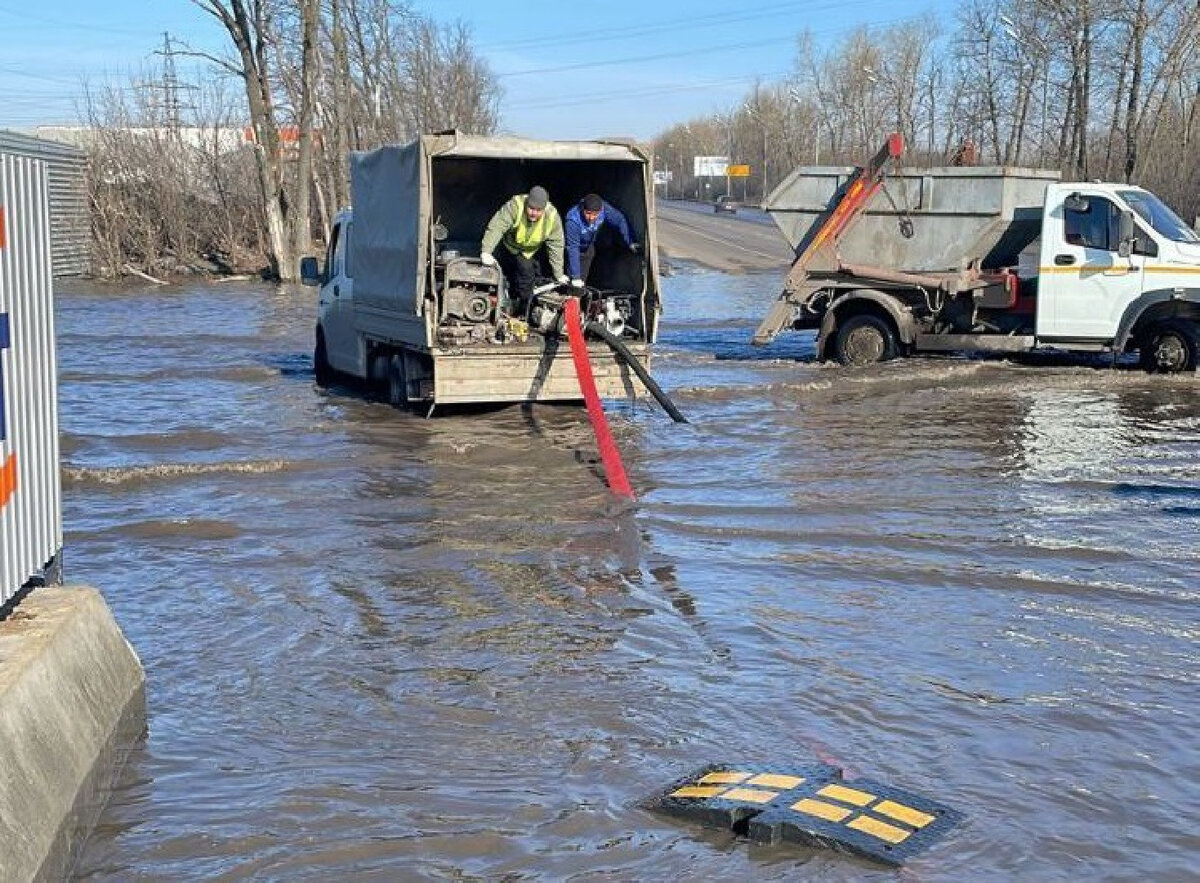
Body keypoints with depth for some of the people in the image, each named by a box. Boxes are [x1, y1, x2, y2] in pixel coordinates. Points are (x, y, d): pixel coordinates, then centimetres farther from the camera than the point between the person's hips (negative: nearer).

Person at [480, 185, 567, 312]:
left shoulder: (552, 216, -26)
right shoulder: (515, 206, -35)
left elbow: (556, 246, -19)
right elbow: (496, 227, -41)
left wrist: (559, 274, -15)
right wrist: (486, 251, -52)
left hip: (531, 253, 1)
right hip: (509, 248, -1)